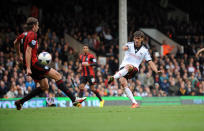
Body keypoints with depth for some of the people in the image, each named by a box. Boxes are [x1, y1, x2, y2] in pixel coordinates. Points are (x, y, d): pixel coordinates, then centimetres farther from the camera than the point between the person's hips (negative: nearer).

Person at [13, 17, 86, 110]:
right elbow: (28, 51, -21)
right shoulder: (32, 35, -12)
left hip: (28, 64, 10)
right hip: (33, 63, -10)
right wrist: (28, 68, -25)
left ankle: (20, 102, 12)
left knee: (44, 86, 14)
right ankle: (74, 100, -17)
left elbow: (16, 43, 34)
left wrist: (19, 56, 46)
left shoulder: (24, 34, 15)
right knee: (57, 75, -10)